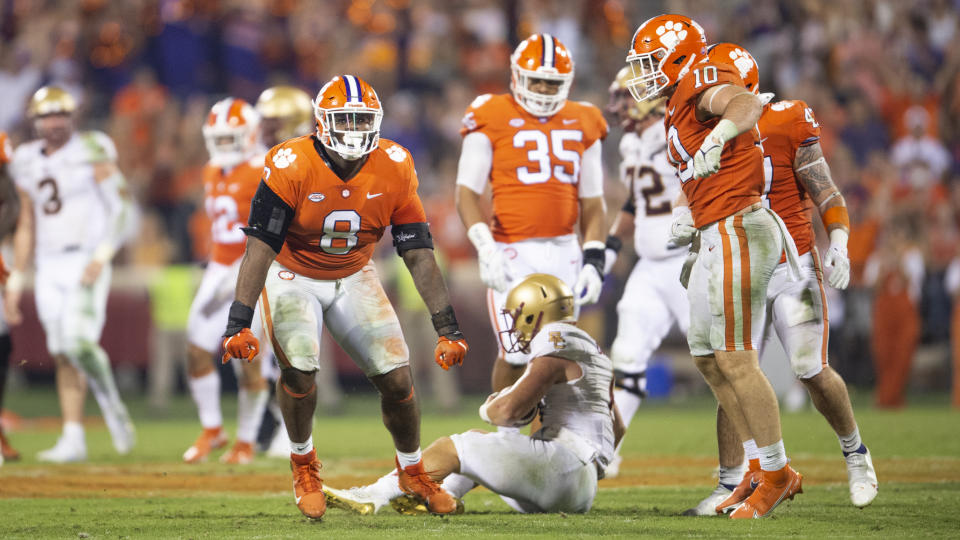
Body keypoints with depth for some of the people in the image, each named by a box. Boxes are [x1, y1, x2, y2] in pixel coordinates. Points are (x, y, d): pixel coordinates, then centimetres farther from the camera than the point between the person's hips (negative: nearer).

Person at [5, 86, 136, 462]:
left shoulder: (91, 153, -7)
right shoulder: (28, 163, 11)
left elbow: (123, 208, -9)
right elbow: (27, 226, 18)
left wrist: (102, 256, -20)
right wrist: (15, 281, 15)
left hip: (86, 264, -6)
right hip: (49, 268, 6)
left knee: (78, 342, -20)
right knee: (63, 355, 4)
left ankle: (113, 409, 2)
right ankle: (73, 439, 6)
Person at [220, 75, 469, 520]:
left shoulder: (394, 169, -15)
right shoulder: (291, 167, -26)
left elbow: (419, 253, -10)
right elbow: (260, 247, -27)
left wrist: (446, 326, -13)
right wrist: (239, 323, -34)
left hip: (354, 278, 3)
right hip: (293, 277, -3)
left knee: (396, 378, -4)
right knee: (298, 368, -27)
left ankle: (412, 473, 24)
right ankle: (304, 466, 2)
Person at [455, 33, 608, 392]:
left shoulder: (582, 125, 12)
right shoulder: (492, 121, -2)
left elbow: (592, 202, 16)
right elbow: (467, 192, -4)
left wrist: (594, 261, 5)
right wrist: (485, 249, -17)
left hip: (564, 252, 4)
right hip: (513, 253, -4)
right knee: (517, 352, -8)